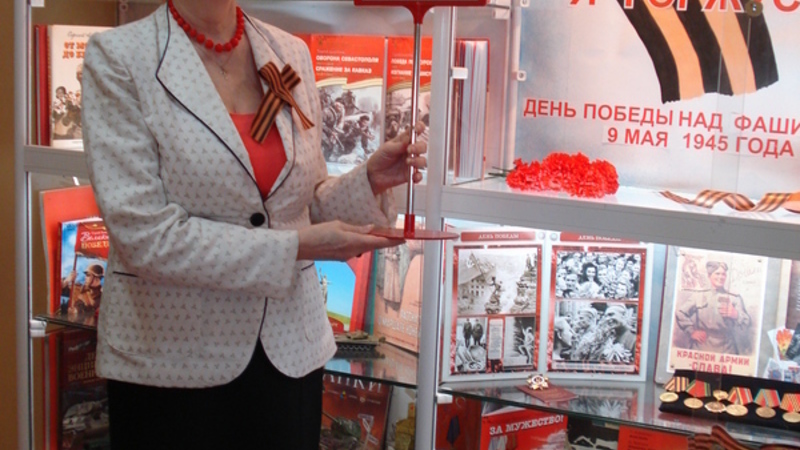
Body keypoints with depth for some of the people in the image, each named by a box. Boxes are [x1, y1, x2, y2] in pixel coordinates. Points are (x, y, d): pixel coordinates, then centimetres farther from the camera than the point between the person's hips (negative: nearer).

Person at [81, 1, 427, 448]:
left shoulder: (292, 53, 5)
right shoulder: (118, 57, -9)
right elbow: (143, 235, -16)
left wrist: (370, 180, -7)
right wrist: (294, 247, -18)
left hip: (292, 349, 4)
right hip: (174, 357, -4)